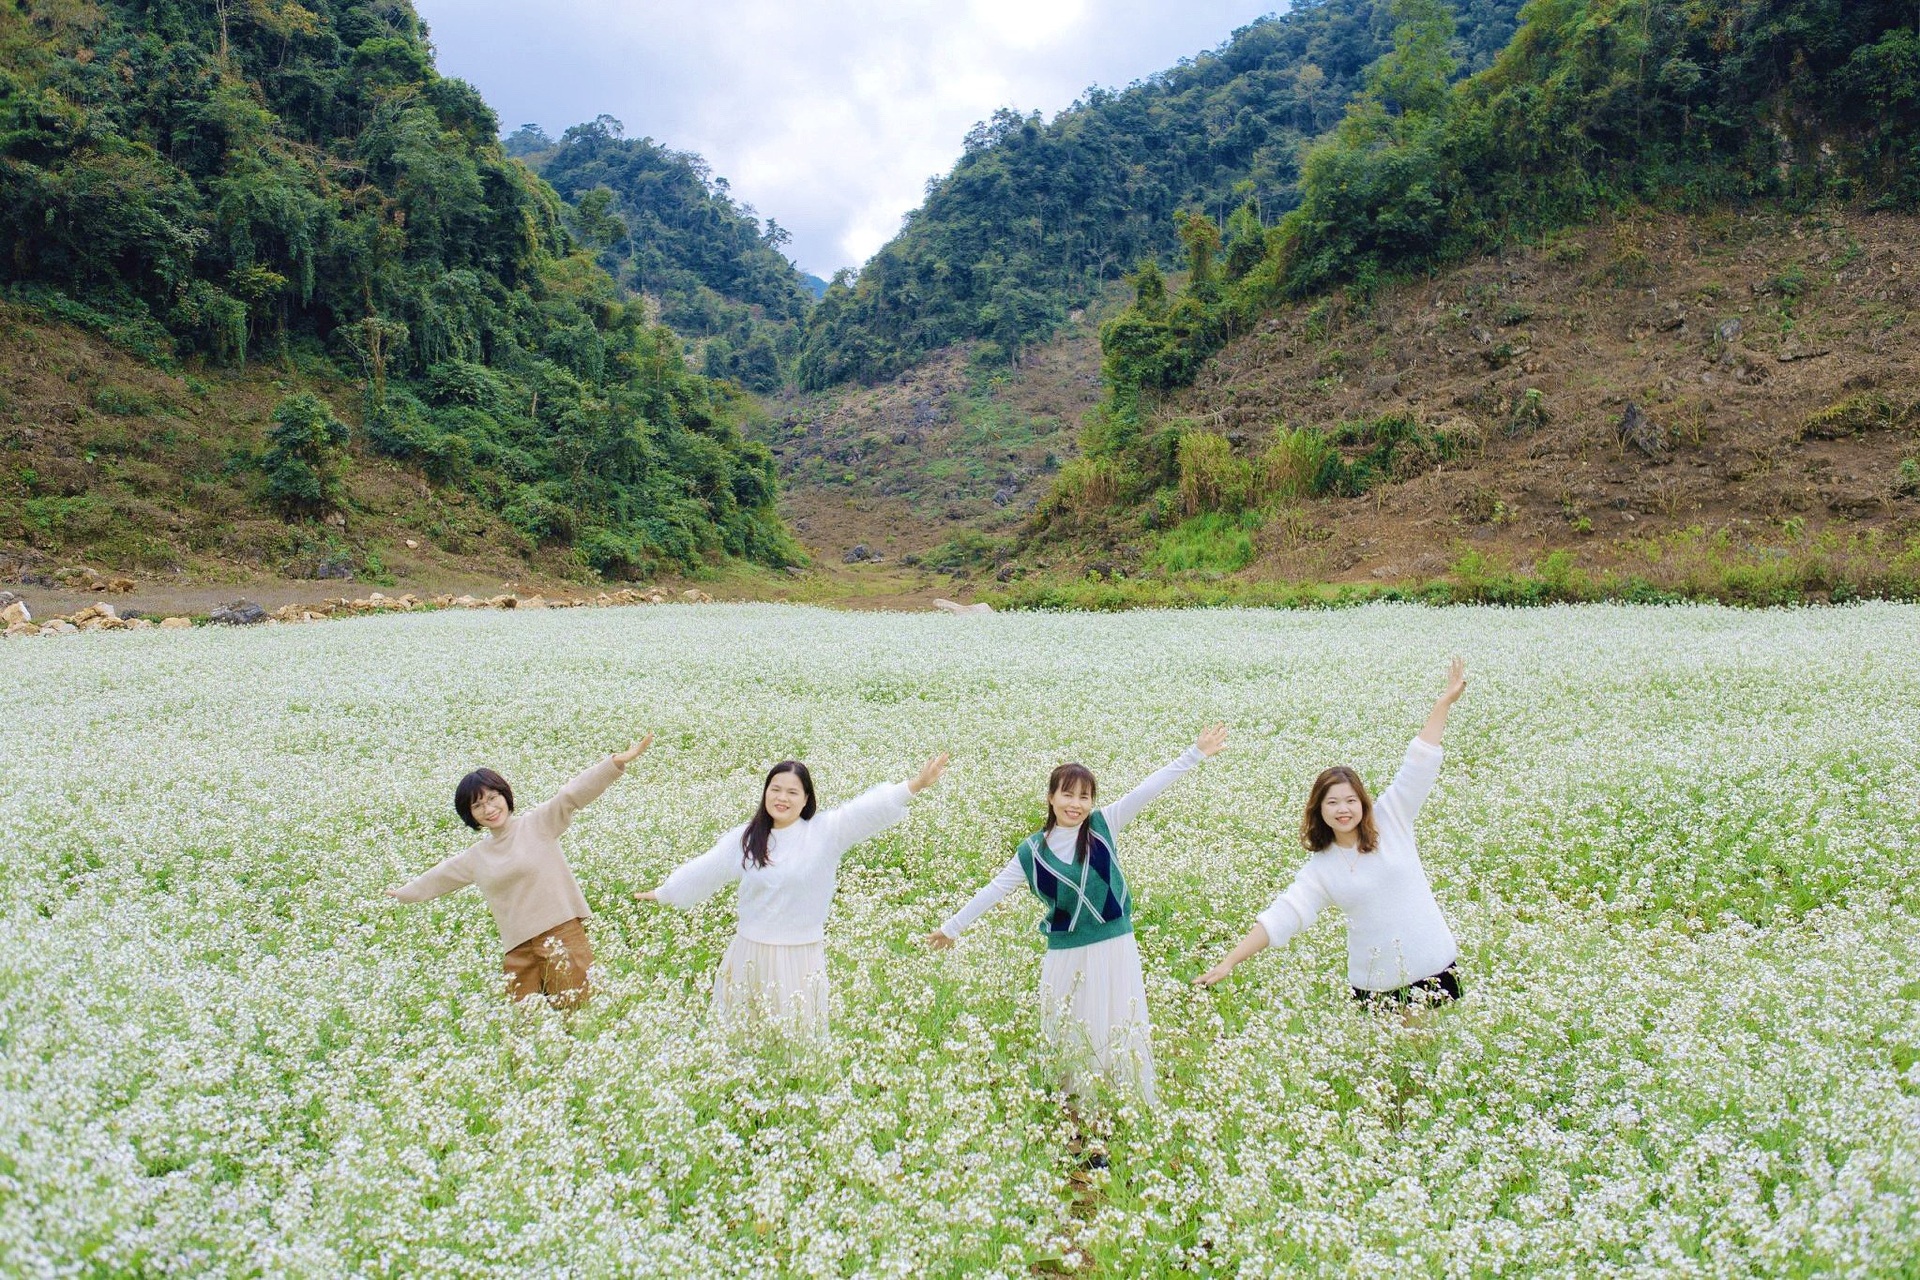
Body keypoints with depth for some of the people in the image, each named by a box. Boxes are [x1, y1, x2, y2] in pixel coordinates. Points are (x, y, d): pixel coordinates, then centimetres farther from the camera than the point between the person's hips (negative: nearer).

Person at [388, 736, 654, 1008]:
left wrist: (617, 762, -22)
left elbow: (572, 794, -11)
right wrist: (405, 893, 48)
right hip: (519, 948, 5)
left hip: (563, 932, -5)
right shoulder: (475, 858, 17)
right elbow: (439, 876, 34)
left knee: (573, 1005, -11)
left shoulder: (539, 823, 1)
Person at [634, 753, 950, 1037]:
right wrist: (662, 893, 28)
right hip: (749, 953, 3)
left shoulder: (825, 831, -8)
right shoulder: (744, 838, 5)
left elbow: (866, 810, -22)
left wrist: (913, 786, -36)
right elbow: (704, 870, 18)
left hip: (800, 957, -3)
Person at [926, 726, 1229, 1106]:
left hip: (1115, 947, -1)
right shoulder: (1033, 851, -3)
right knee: (1074, 1036, 12)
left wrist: (1195, 754, -17)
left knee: (1121, 1030, 8)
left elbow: (1146, 791, -12)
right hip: (1067, 955, 1)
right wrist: (953, 927, 8)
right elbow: (995, 889, 4)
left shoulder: (1103, 826, -6)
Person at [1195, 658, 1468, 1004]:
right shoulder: (1319, 870, -1)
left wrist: (1445, 703, -8)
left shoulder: (1391, 821, -2)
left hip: (1434, 970, 0)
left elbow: (1419, 765, -5)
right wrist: (1228, 962, -15)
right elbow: (1279, 917, -7)